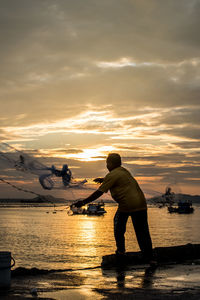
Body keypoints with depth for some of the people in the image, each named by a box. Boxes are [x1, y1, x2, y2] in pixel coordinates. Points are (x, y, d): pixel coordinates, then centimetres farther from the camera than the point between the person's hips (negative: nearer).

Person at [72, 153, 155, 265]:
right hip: (141, 205, 6)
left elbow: (99, 193, -8)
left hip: (126, 205, -6)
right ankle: (149, 257, 8)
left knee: (119, 227, 19)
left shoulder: (112, 175, -5)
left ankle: (121, 251, 22)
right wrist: (103, 179, 56)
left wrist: (83, 202, -2)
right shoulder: (124, 170, 19)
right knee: (143, 231, 8)